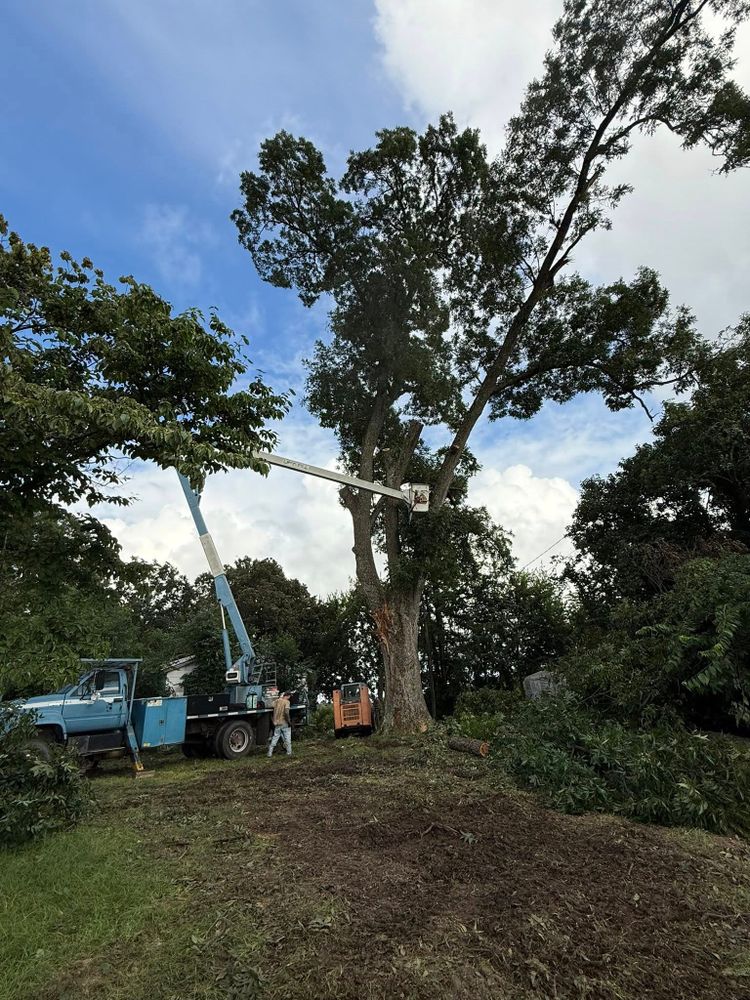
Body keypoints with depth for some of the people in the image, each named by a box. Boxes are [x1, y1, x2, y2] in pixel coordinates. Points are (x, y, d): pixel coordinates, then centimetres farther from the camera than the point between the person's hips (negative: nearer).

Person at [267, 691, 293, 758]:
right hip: (284, 723, -5)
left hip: (277, 723, 5)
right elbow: (286, 712, -24)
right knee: (287, 739, 9)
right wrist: (289, 721, -16)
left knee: (275, 738, 13)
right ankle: (289, 753, 14)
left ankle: (270, 753, 12)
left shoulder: (277, 700, 5)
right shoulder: (286, 702, -14)